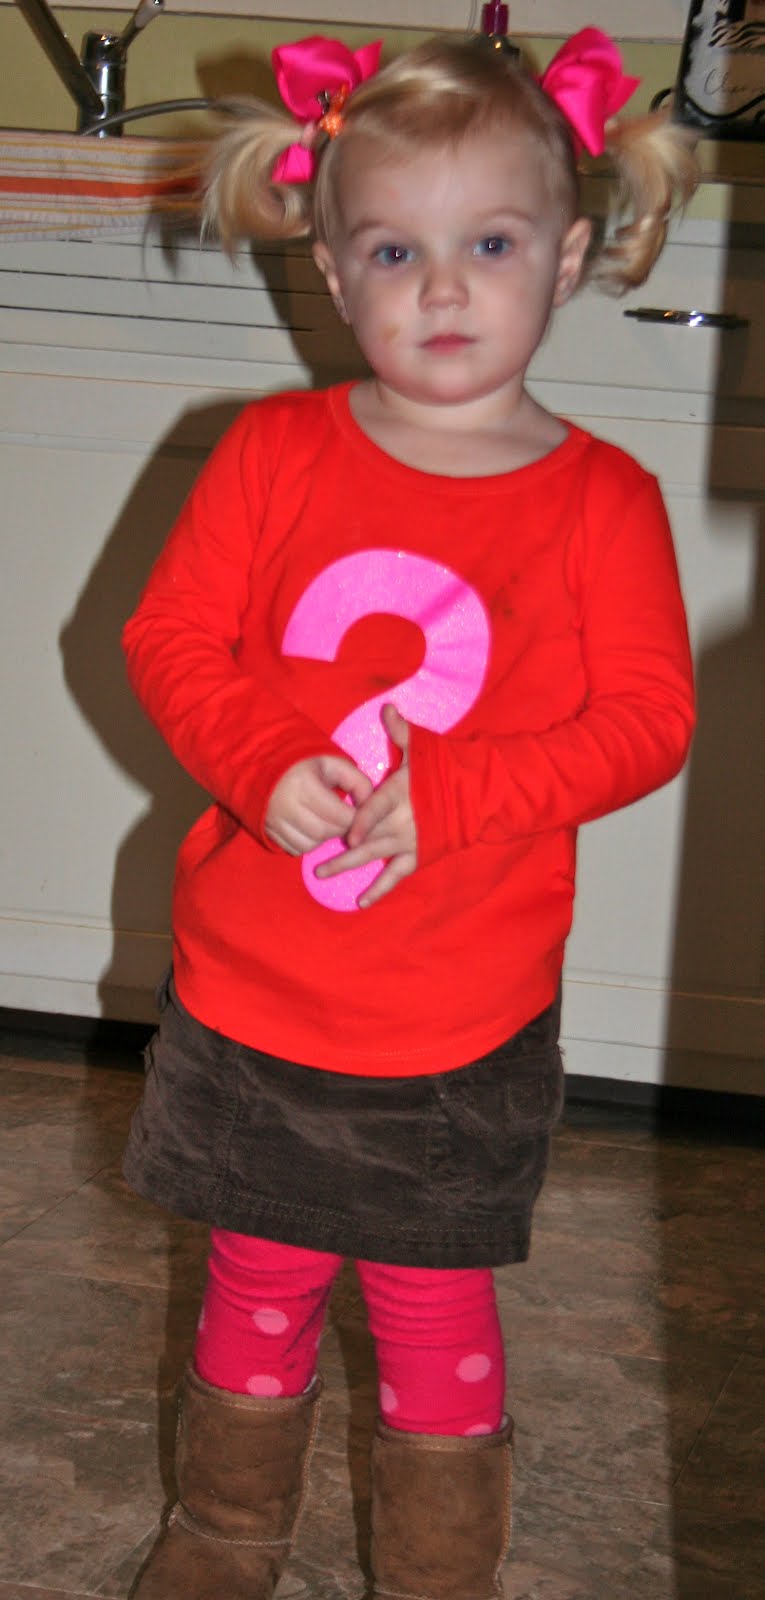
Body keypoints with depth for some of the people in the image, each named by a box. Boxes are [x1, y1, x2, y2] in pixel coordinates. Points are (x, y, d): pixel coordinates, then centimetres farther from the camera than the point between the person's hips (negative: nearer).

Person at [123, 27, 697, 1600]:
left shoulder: (601, 499, -8)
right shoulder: (273, 451, -3)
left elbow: (649, 718, -11)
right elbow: (167, 637, -2)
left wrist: (443, 799, -23)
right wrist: (264, 765, -21)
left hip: (462, 1022, -2)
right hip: (248, 994, 2)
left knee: (436, 1308, 14)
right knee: (258, 1284, 20)